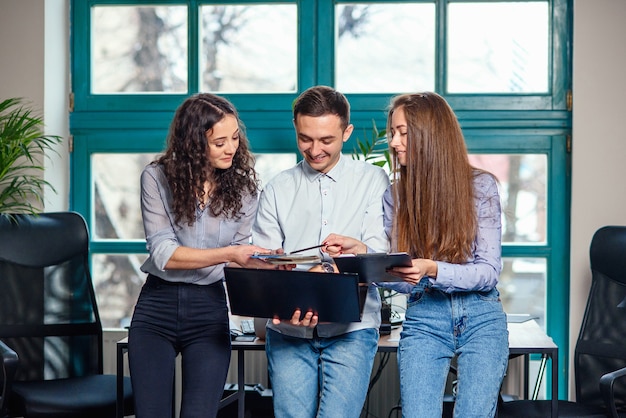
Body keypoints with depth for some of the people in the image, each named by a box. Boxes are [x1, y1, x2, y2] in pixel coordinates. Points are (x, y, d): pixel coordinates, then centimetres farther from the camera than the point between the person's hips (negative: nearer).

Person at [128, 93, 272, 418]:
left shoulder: (242, 185, 0)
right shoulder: (157, 178, -8)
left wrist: (271, 267, -21)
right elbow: (163, 253, -14)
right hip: (157, 306, -1)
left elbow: (239, 259, 0)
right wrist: (228, 253, -23)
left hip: (210, 309, 1)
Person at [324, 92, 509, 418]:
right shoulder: (396, 195, 6)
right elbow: (404, 280, 5)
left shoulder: (480, 186, -3)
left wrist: (432, 270, -24)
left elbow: (488, 272, -8)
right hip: (424, 319, 2)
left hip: (481, 318, -2)